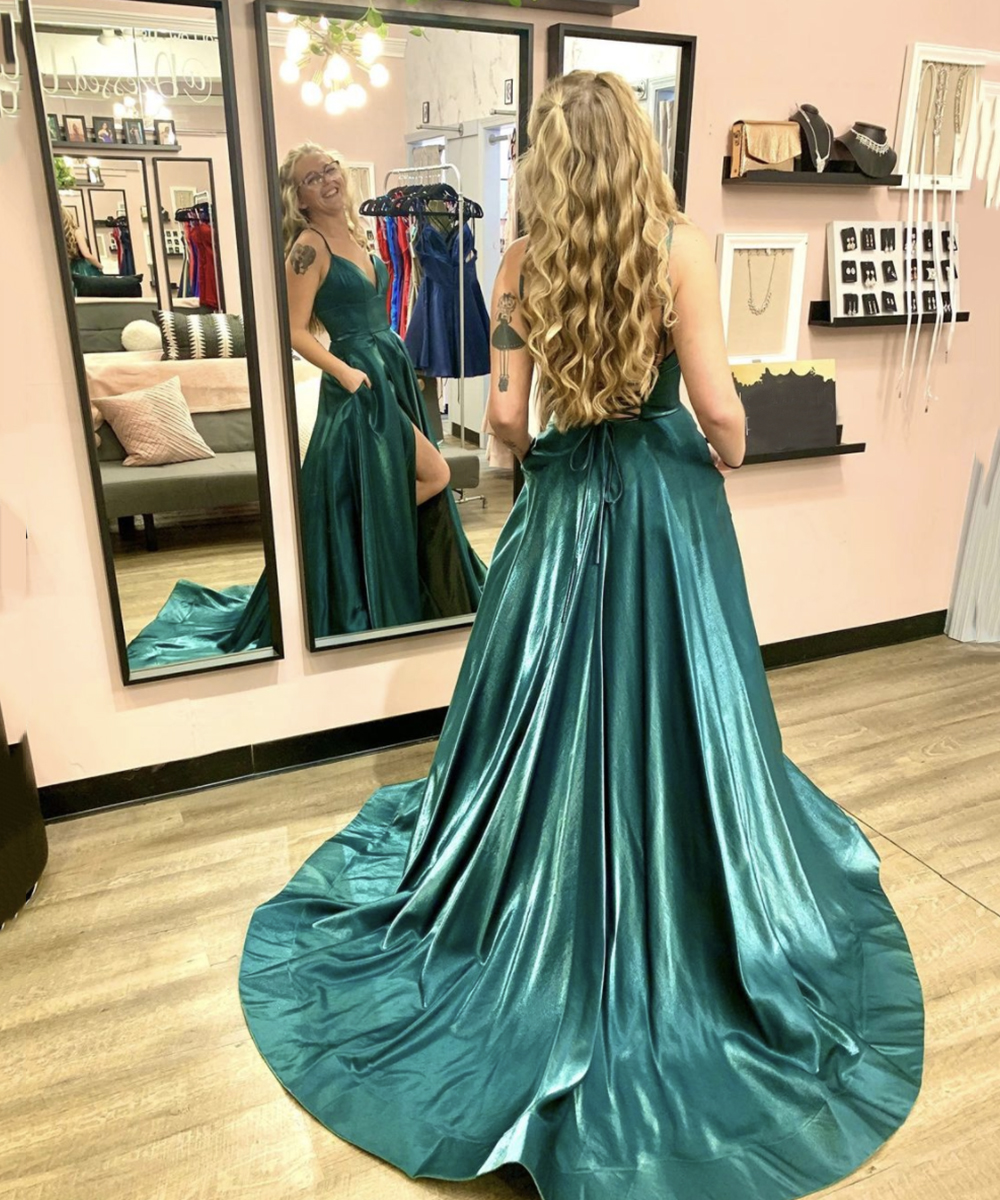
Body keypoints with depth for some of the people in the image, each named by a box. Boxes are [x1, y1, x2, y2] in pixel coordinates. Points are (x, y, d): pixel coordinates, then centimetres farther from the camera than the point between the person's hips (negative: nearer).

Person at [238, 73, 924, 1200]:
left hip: (561, 507, 2)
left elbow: (506, 416, -1)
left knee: (555, 714, 13)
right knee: (674, 711, 10)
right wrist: (726, 464, 9)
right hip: (665, 502, -2)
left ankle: (542, 926, 31)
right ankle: (686, 931, 26)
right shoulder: (679, 247, -8)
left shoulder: (521, 264, 0)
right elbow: (717, 406, -12)